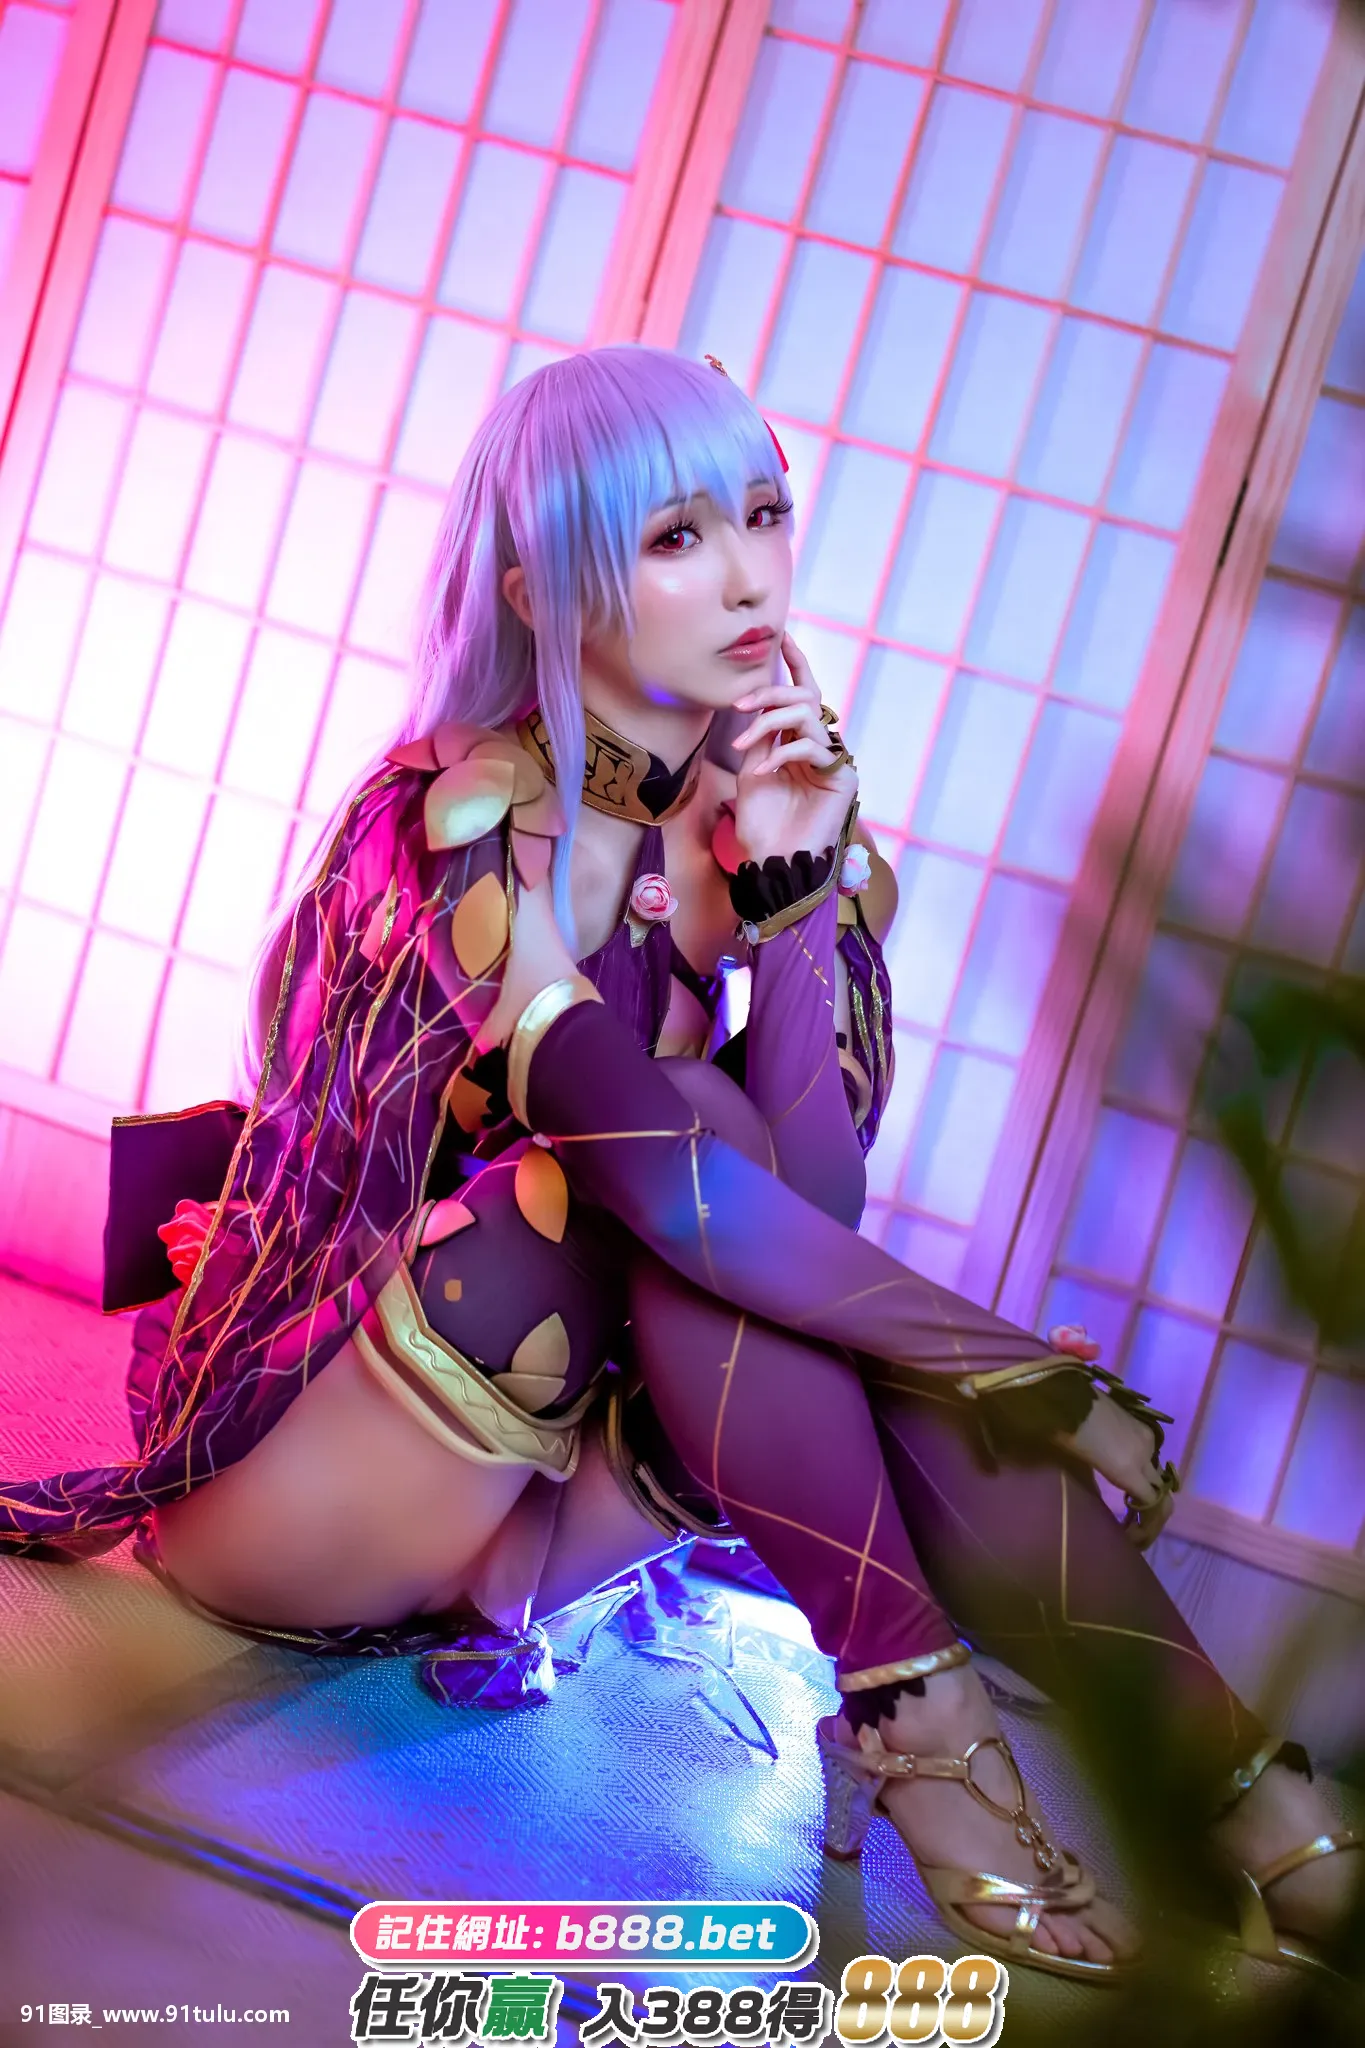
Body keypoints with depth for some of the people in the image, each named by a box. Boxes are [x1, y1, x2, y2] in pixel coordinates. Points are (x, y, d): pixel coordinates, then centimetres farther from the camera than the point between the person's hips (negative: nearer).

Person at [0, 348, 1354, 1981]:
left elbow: (821, 1193, -14)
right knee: (685, 1159, -29)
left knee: (909, 1404, -20)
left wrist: (793, 891, -25)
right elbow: (697, 1198, -32)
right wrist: (1042, 1374, -26)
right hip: (304, 1475, -5)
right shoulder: (468, 824, -22)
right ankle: (921, 1729, -25)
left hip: (578, 1415, 6)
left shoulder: (766, 791, -3)